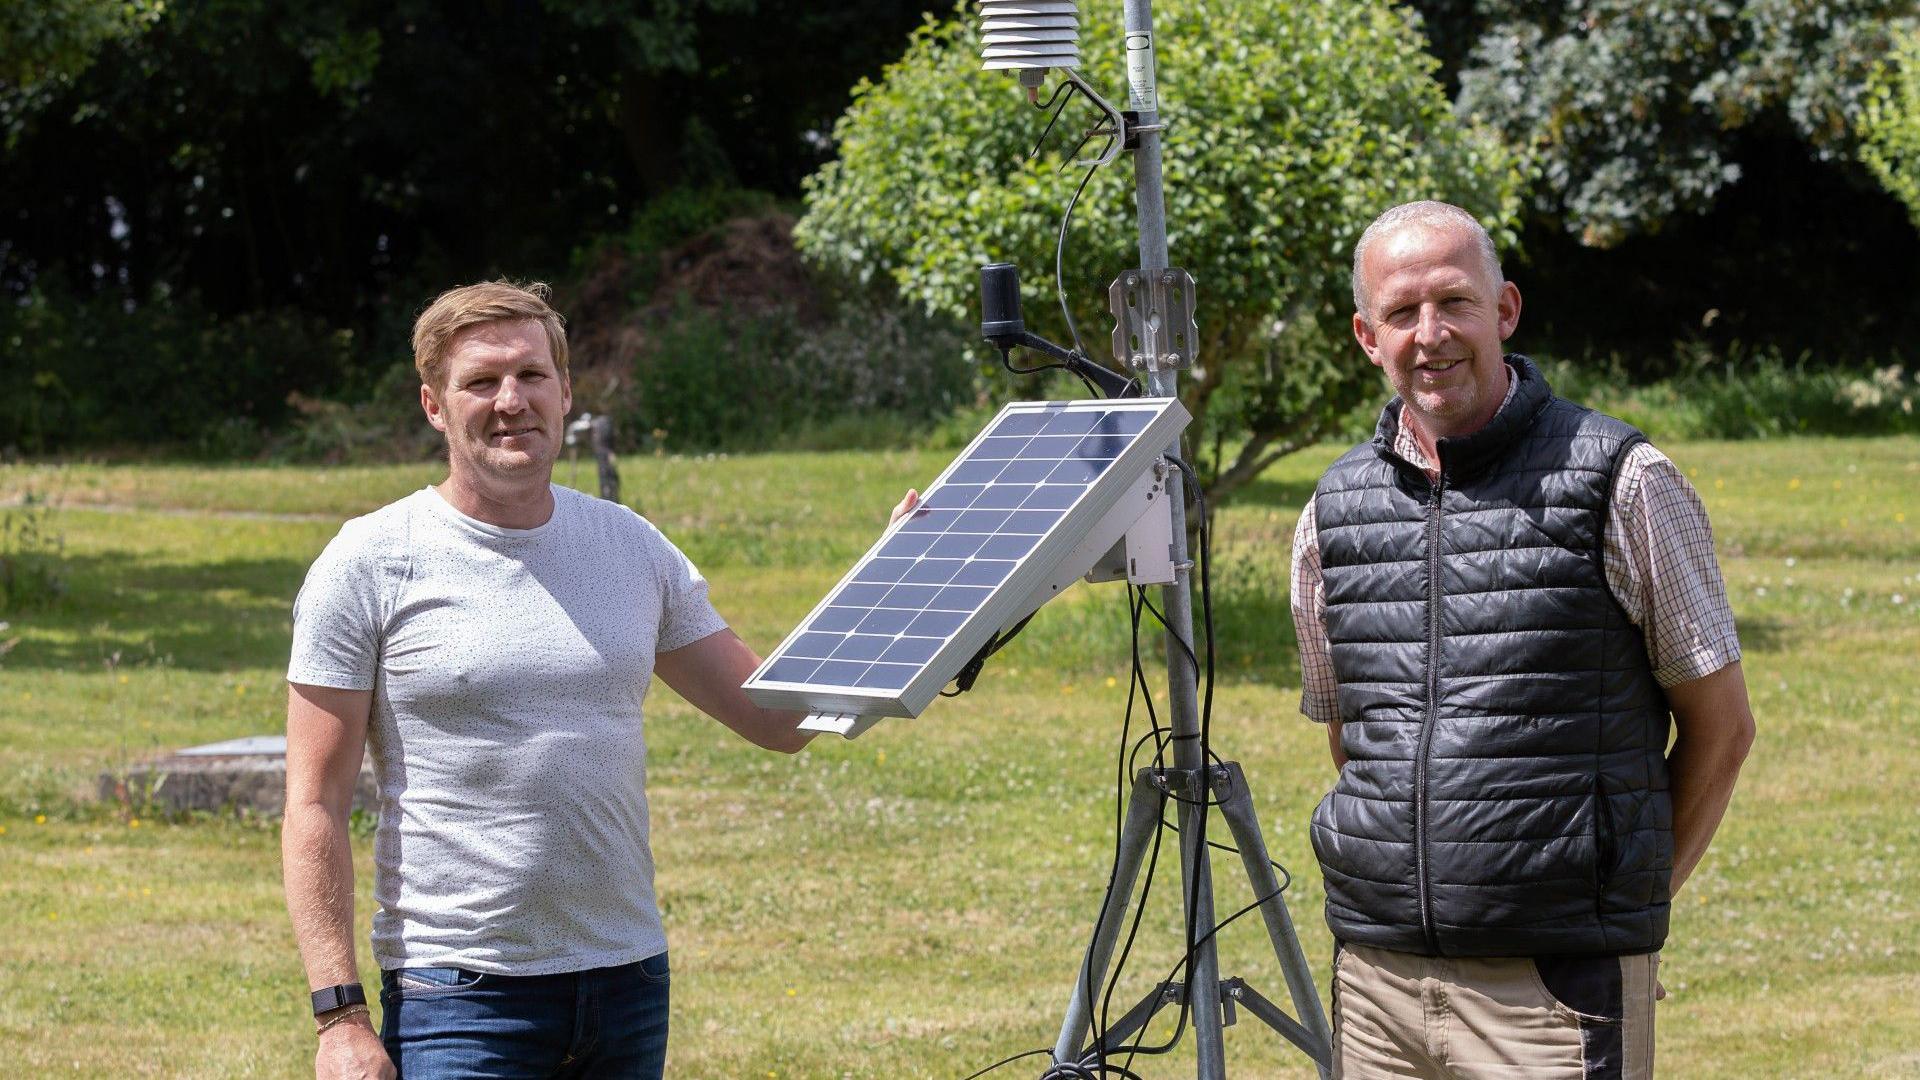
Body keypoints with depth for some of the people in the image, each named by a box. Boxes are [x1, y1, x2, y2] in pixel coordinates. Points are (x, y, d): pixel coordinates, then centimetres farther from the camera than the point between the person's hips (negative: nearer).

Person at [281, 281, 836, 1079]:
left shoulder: (633, 548, 9)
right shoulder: (369, 564, -4)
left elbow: (779, 720, 12)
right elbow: (314, 805, -6)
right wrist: (339, 1014, -13)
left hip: (629, 979, 5)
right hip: (458, 992, -4)